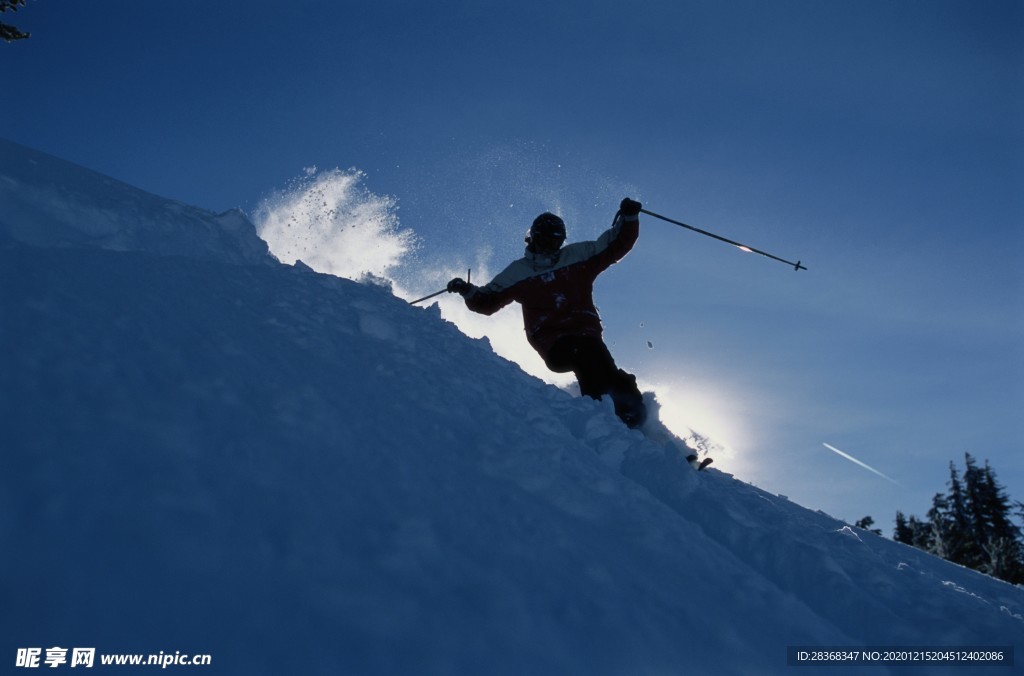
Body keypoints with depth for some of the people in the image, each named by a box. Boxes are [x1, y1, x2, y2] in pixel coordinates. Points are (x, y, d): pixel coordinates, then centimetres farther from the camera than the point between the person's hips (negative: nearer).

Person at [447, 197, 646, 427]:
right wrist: (468, 291, 3)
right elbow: (487, 302, 21)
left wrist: (628, 218, 3)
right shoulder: (518, 272, 19)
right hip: (551, 342, -1)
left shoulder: (579, 255, 18)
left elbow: (616, 245, 18)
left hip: (585, 330, 1)